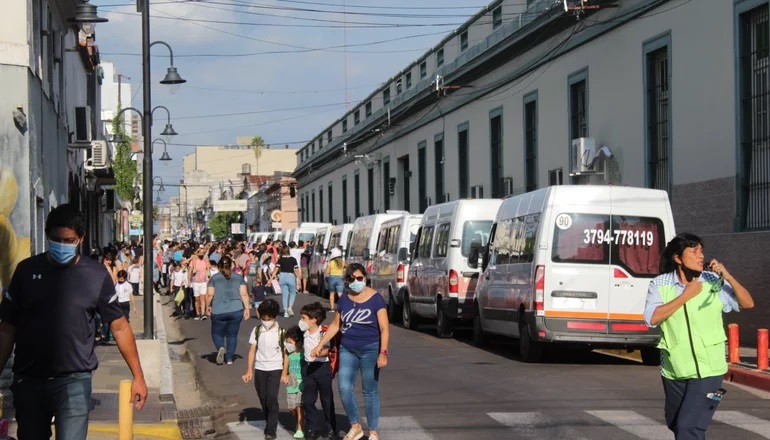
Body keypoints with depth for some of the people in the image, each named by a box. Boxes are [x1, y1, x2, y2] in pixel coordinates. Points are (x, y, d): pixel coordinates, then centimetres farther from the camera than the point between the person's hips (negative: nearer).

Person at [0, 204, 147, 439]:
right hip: (28, 381, 2)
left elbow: (119, 326, 3)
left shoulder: (96, 275, -3)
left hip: (74, 381, -2)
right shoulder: (27, 270, 1)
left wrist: (138, 375, 2)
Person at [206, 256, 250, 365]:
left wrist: (208, 306, 11)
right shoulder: (239, 278, 6)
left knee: (217, 333, 13)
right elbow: (244, 294, 0)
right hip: (236, 311, 1)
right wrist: (246, 308, 4)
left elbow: (210, 294, -2)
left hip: (218, 312, -1)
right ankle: (230, 358, 9)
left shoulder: (214, 278, 3)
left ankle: (220, 348, -15)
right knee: (232, 335, 12)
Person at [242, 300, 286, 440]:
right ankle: (269, 423, 28)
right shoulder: (257, 331, 0)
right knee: (263, 398, 8)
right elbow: (252, 351, 4)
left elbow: (285, 353, -3)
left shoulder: (280, 332, -7)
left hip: (275, 369, -3)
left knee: (272, 398, -13)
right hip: (260, 369, 3)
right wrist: (249, 370, 1)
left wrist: (285, 373, -5)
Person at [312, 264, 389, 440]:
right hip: (348, 350, 4)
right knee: (344, 388, -6)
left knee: (370, 391, 2)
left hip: (370, 350, -4)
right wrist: (320, 345, 11)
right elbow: (335, 325, 15)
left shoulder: (375, 298, -8)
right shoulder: (344, 299, 6)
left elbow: (384, 328, -10)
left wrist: (383, 352, -19)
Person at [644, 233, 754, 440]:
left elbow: (747, 303, -7)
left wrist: (728, 277, -21)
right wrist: (685, 296, -17)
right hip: (674, 371, 3)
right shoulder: (660, 284, -4)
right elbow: (652, 318, -16)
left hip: (707, 370, -3)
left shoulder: (714, 282, -5)